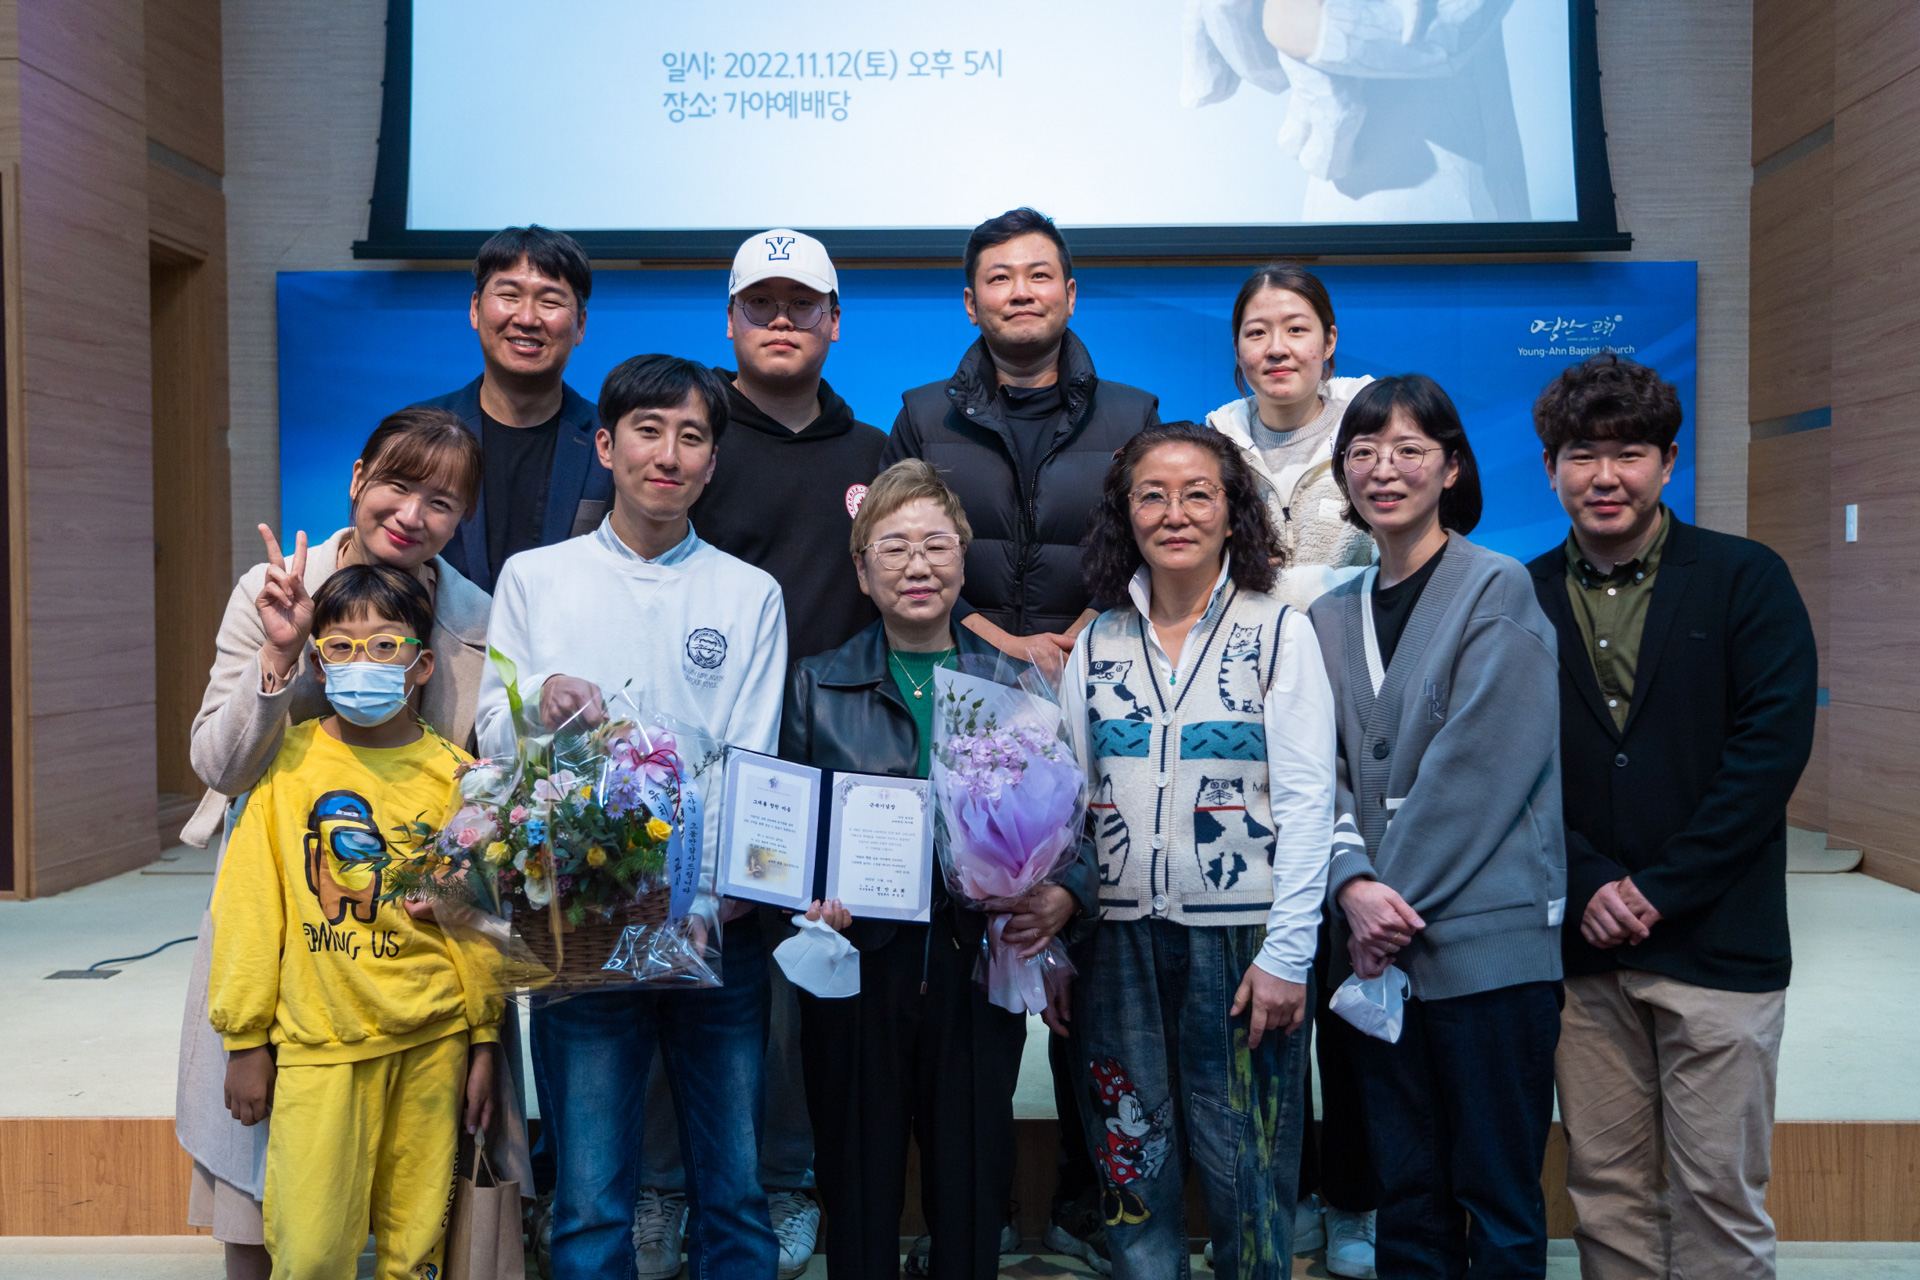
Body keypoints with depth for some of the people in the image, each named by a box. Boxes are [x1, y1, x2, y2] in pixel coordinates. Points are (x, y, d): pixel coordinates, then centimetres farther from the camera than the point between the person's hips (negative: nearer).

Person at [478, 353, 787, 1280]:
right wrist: (540, 702, -18)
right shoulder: (533, 578, 10)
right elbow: (494, 739, 5)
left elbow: (752, 760, 2)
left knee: (735, 1195, 6)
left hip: (716, 924, 1)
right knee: (590, 1204, 3)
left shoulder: (750, 595, 9)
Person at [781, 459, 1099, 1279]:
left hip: (979, 968, 0)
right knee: (859, 1192, 9)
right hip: (856, 966, 0)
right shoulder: (817, 686, 6)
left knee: (973, 1195, 9)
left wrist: (1063, 897, -12)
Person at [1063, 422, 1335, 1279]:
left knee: (1244, 1174, 4)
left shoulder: (1279, 632, -1)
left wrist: (1288, 953, -11)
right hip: (1118, 941, 3)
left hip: (1241, 941, -3)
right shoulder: (1097, 645, 8)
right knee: (1131, 1167, 10)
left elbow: (1307, 800, -5)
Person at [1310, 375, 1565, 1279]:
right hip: (1382, 946, 5)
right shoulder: (1331, 617, 12)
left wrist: (1399, 899, -13)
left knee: (1498, 1194, 5)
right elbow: (1324, 774, 7)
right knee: (1407, 1194, 13)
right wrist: (1354, 885, -10)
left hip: (1490, 941, -5)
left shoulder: (1498, 590, -4)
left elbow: (1479, 767, -12)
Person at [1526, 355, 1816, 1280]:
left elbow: (1772, 747, -8)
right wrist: (1585, 885, -10)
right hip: (1581, 949, 2)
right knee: (1605, 1193, 11)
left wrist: (1658, 889, -12)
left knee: (1718, 1199, 6)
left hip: (1716, 943, -2)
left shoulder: (1746, 580, -1)